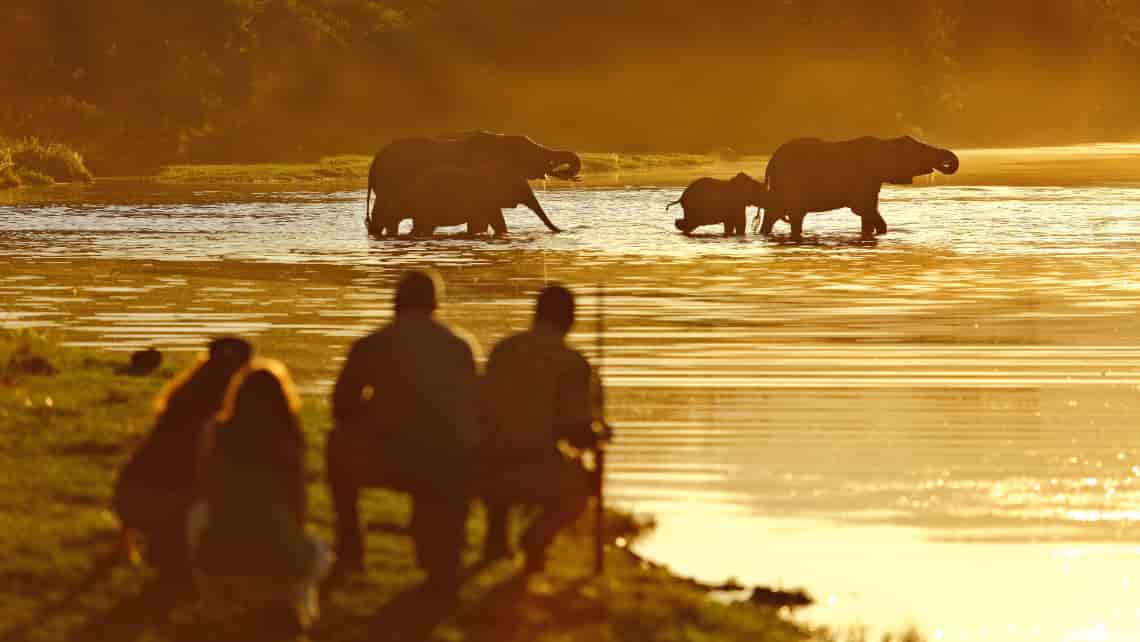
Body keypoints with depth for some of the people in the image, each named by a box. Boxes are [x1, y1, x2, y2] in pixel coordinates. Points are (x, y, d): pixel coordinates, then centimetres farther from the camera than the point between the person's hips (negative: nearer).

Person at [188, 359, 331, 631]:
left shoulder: (215, 435, -3)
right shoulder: (288, 442, -7)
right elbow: (297, 507, 5)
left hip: (216, 558, 1)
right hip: (278, 562, -1)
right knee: (318, 554, 34)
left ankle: (213, 585, 22)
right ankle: (294, 590, 7)